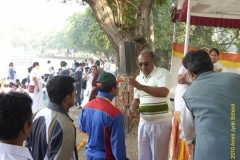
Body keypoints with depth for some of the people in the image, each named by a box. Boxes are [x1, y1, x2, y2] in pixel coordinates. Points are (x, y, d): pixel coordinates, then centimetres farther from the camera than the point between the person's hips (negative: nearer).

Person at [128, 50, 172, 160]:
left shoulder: (162, 73, -10)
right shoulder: (138, 78, 11)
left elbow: (163, 92, -27)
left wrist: (140, 86, -32)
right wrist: (133, 108, -3)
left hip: (161, 122, -6)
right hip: (143, 122, 6)